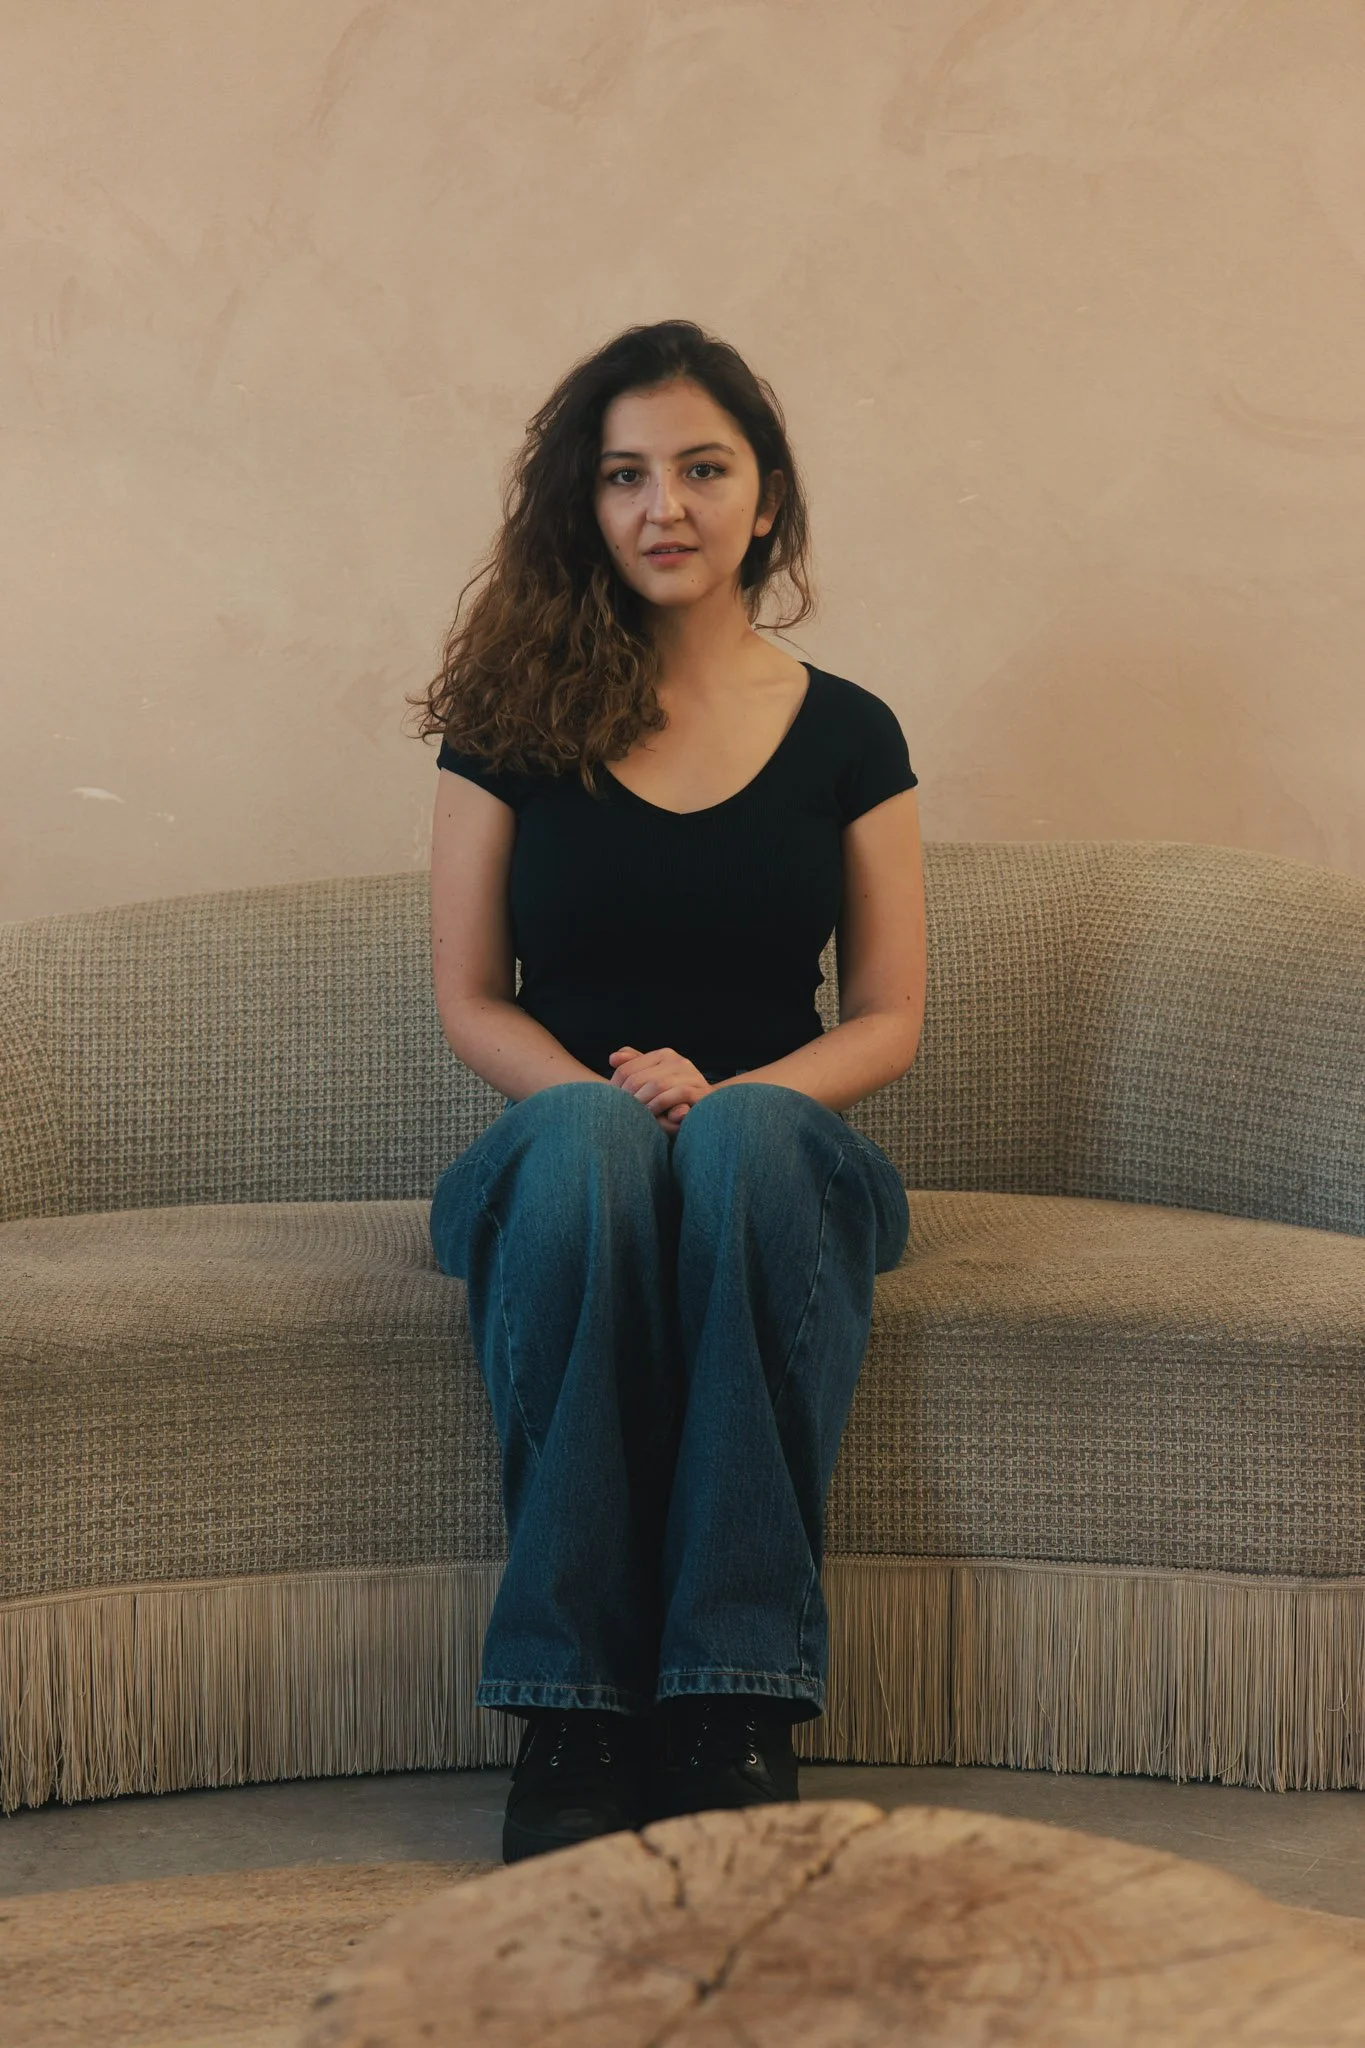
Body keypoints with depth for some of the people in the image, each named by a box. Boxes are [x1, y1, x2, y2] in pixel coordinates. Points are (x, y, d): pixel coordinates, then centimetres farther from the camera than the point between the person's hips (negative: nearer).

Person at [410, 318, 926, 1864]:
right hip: (561, 1167, 0)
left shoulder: (847, 736, 8)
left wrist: (727, 1096, -13)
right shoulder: (515, 722, 7)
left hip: (777, 1156, 0)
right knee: (588, 1132, -37)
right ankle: (574, 1712, -36)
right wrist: (604, 1094, -15)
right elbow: (470, 999, 6)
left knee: (743, 1133, -37)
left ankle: (738, 1704, -38)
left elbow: (890, 1018, 7)